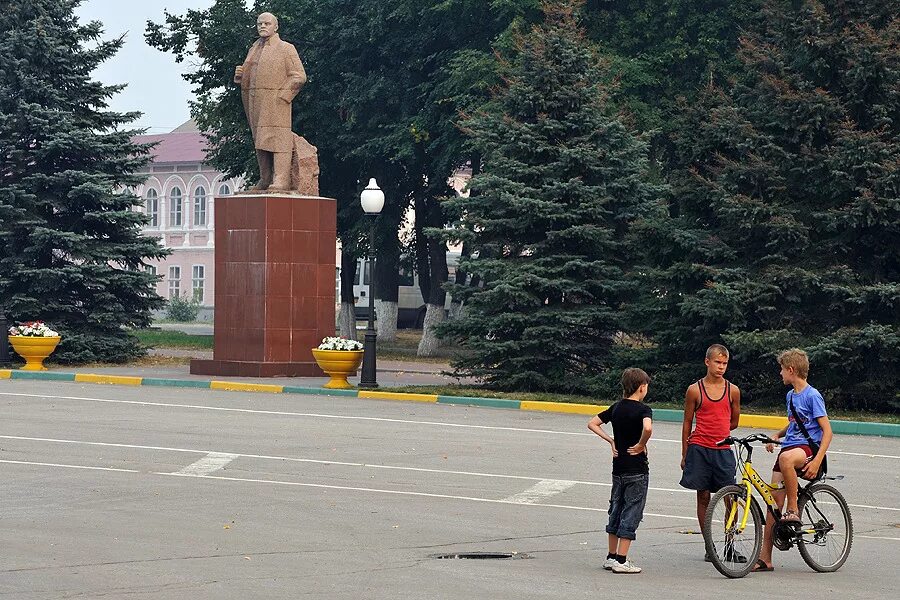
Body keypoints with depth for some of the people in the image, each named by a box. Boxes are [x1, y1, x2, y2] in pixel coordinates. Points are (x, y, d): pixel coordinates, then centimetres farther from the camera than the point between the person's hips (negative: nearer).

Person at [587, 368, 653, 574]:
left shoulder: (616, 408, 7)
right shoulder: (643, 409, -13)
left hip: (618, 468, 6)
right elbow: (647, 428, -34)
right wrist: (641, 445, -17)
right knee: (631, 513, -2)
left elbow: (592, 424, 10)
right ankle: (621, 561, -3)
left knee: (616, 511, 15)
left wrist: (611, 440, 9)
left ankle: (611, 557, 19)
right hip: (637, 469, -6)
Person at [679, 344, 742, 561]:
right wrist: (684, 454, 7)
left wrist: (715, 432, 8)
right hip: (699, 450, -1)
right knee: (703, 497, 4)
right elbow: (687, 423, 7)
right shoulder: (695, 390, 1)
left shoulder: (733, 390, 5)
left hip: (723, 450, 1)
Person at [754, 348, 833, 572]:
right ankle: (765, 558, 1)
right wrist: (777, 435, 13)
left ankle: (793, 510, -26)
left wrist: (817, 461, -24)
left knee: (786, 458, -42)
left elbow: (827, 430, -13)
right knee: (774, 501, -2)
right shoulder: (790, 395, 16)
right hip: (789, 448, 8)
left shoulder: (812, 396, -9)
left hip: (809, 448, -8)